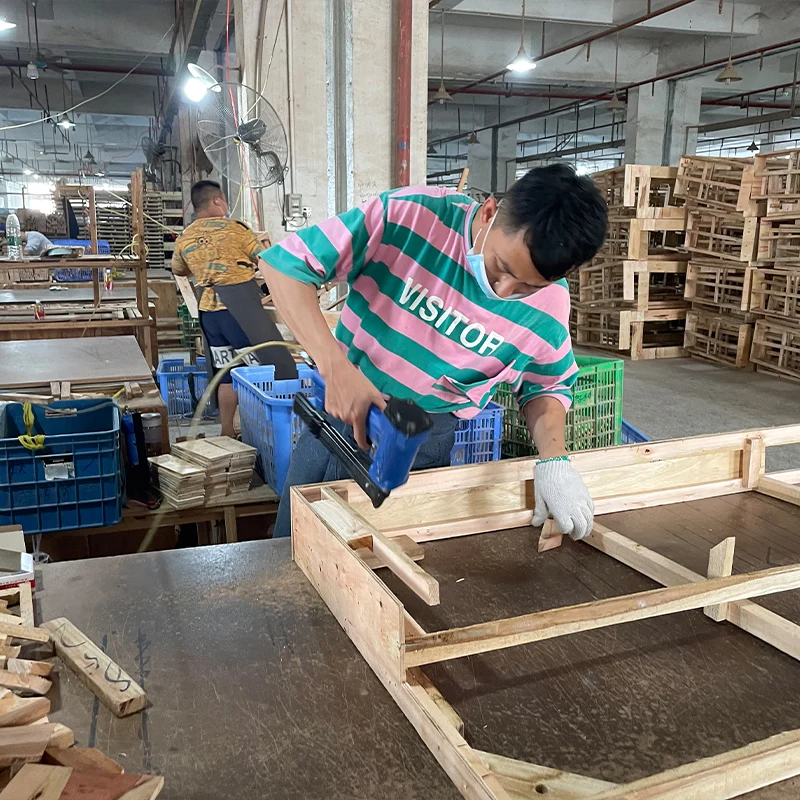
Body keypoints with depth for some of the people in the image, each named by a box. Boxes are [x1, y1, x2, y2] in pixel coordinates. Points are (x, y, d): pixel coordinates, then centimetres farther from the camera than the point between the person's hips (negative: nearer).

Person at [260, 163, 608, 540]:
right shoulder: (407, 215, -22)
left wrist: (554, 460, -15)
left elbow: (544, 386, 5)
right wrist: (335, 367, -31)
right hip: (339, 409, 1)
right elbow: (284, 261, -20)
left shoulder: (547, 305, -13)